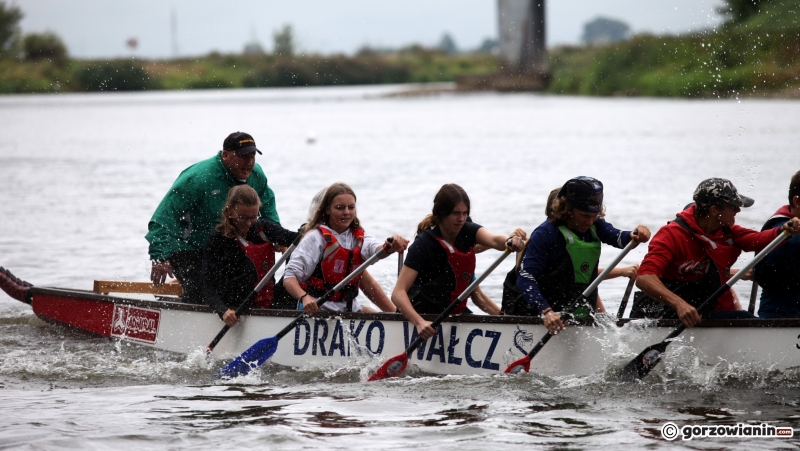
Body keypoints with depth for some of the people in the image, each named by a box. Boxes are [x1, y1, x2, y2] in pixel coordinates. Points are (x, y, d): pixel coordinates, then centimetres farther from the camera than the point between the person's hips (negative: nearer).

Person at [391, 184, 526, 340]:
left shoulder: (467, 231, -2)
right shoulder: (424, 244, -19)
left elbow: (494, 240, -23)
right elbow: (398, 293, -26)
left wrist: (510, 241, -48)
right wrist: (419, 322, -42)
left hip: (457, 312, 5)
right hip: (426, 315, -5)